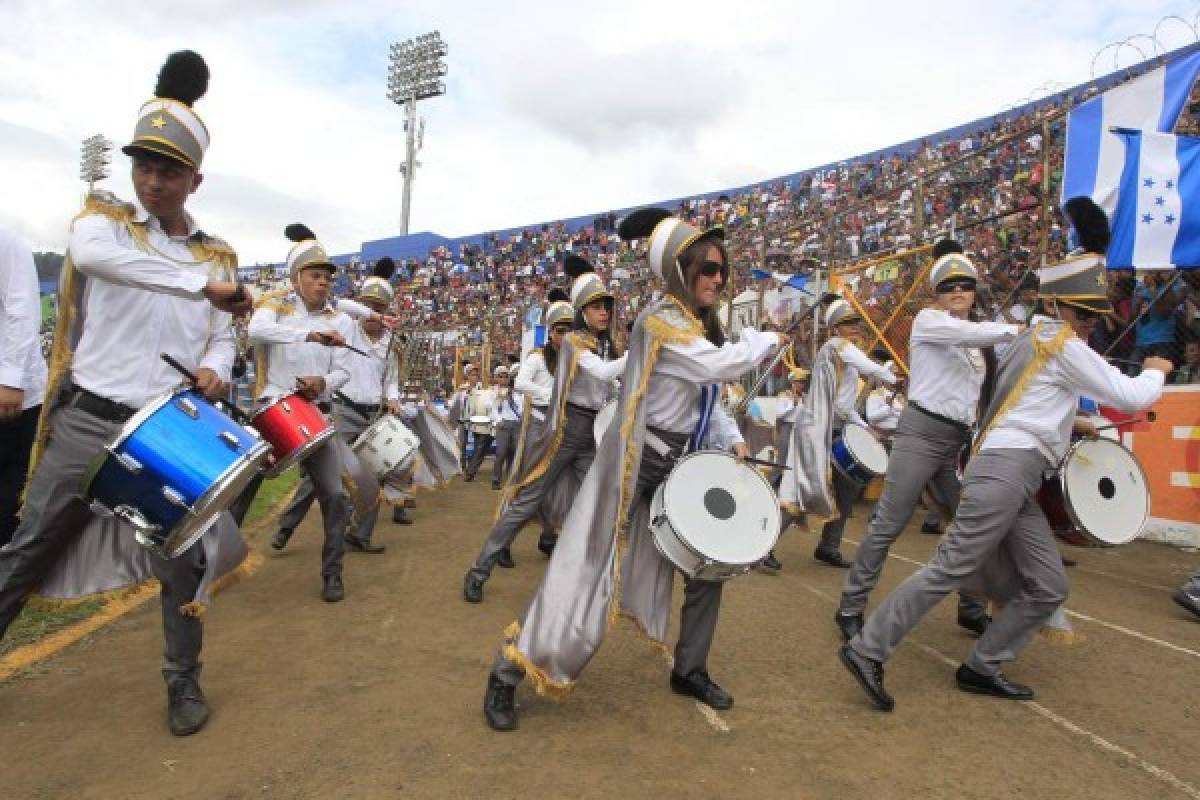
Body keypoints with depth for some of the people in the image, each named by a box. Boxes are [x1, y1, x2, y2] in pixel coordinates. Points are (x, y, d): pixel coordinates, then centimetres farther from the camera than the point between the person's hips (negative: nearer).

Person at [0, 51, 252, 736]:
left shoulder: (218, 257, 9)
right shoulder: (104, 217, 0)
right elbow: (90, 253, -25)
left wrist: (216, 370, -14)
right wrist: (203, 285, -31)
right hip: (86, 420, -1)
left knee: (184, 562, 5)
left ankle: (185, 682, 24)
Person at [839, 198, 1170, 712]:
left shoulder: (1029, 339, 25)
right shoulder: (1061, 344, -1)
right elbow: (1132, 398, -1)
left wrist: (1071, 422, 29)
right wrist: (1155, 371, 18)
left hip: (1014, 476, 10)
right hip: (1007, 467, -10)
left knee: (1048, 587, 7)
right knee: (952, 569, -13)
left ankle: (982, 668, 10)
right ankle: (867, 650, -11)